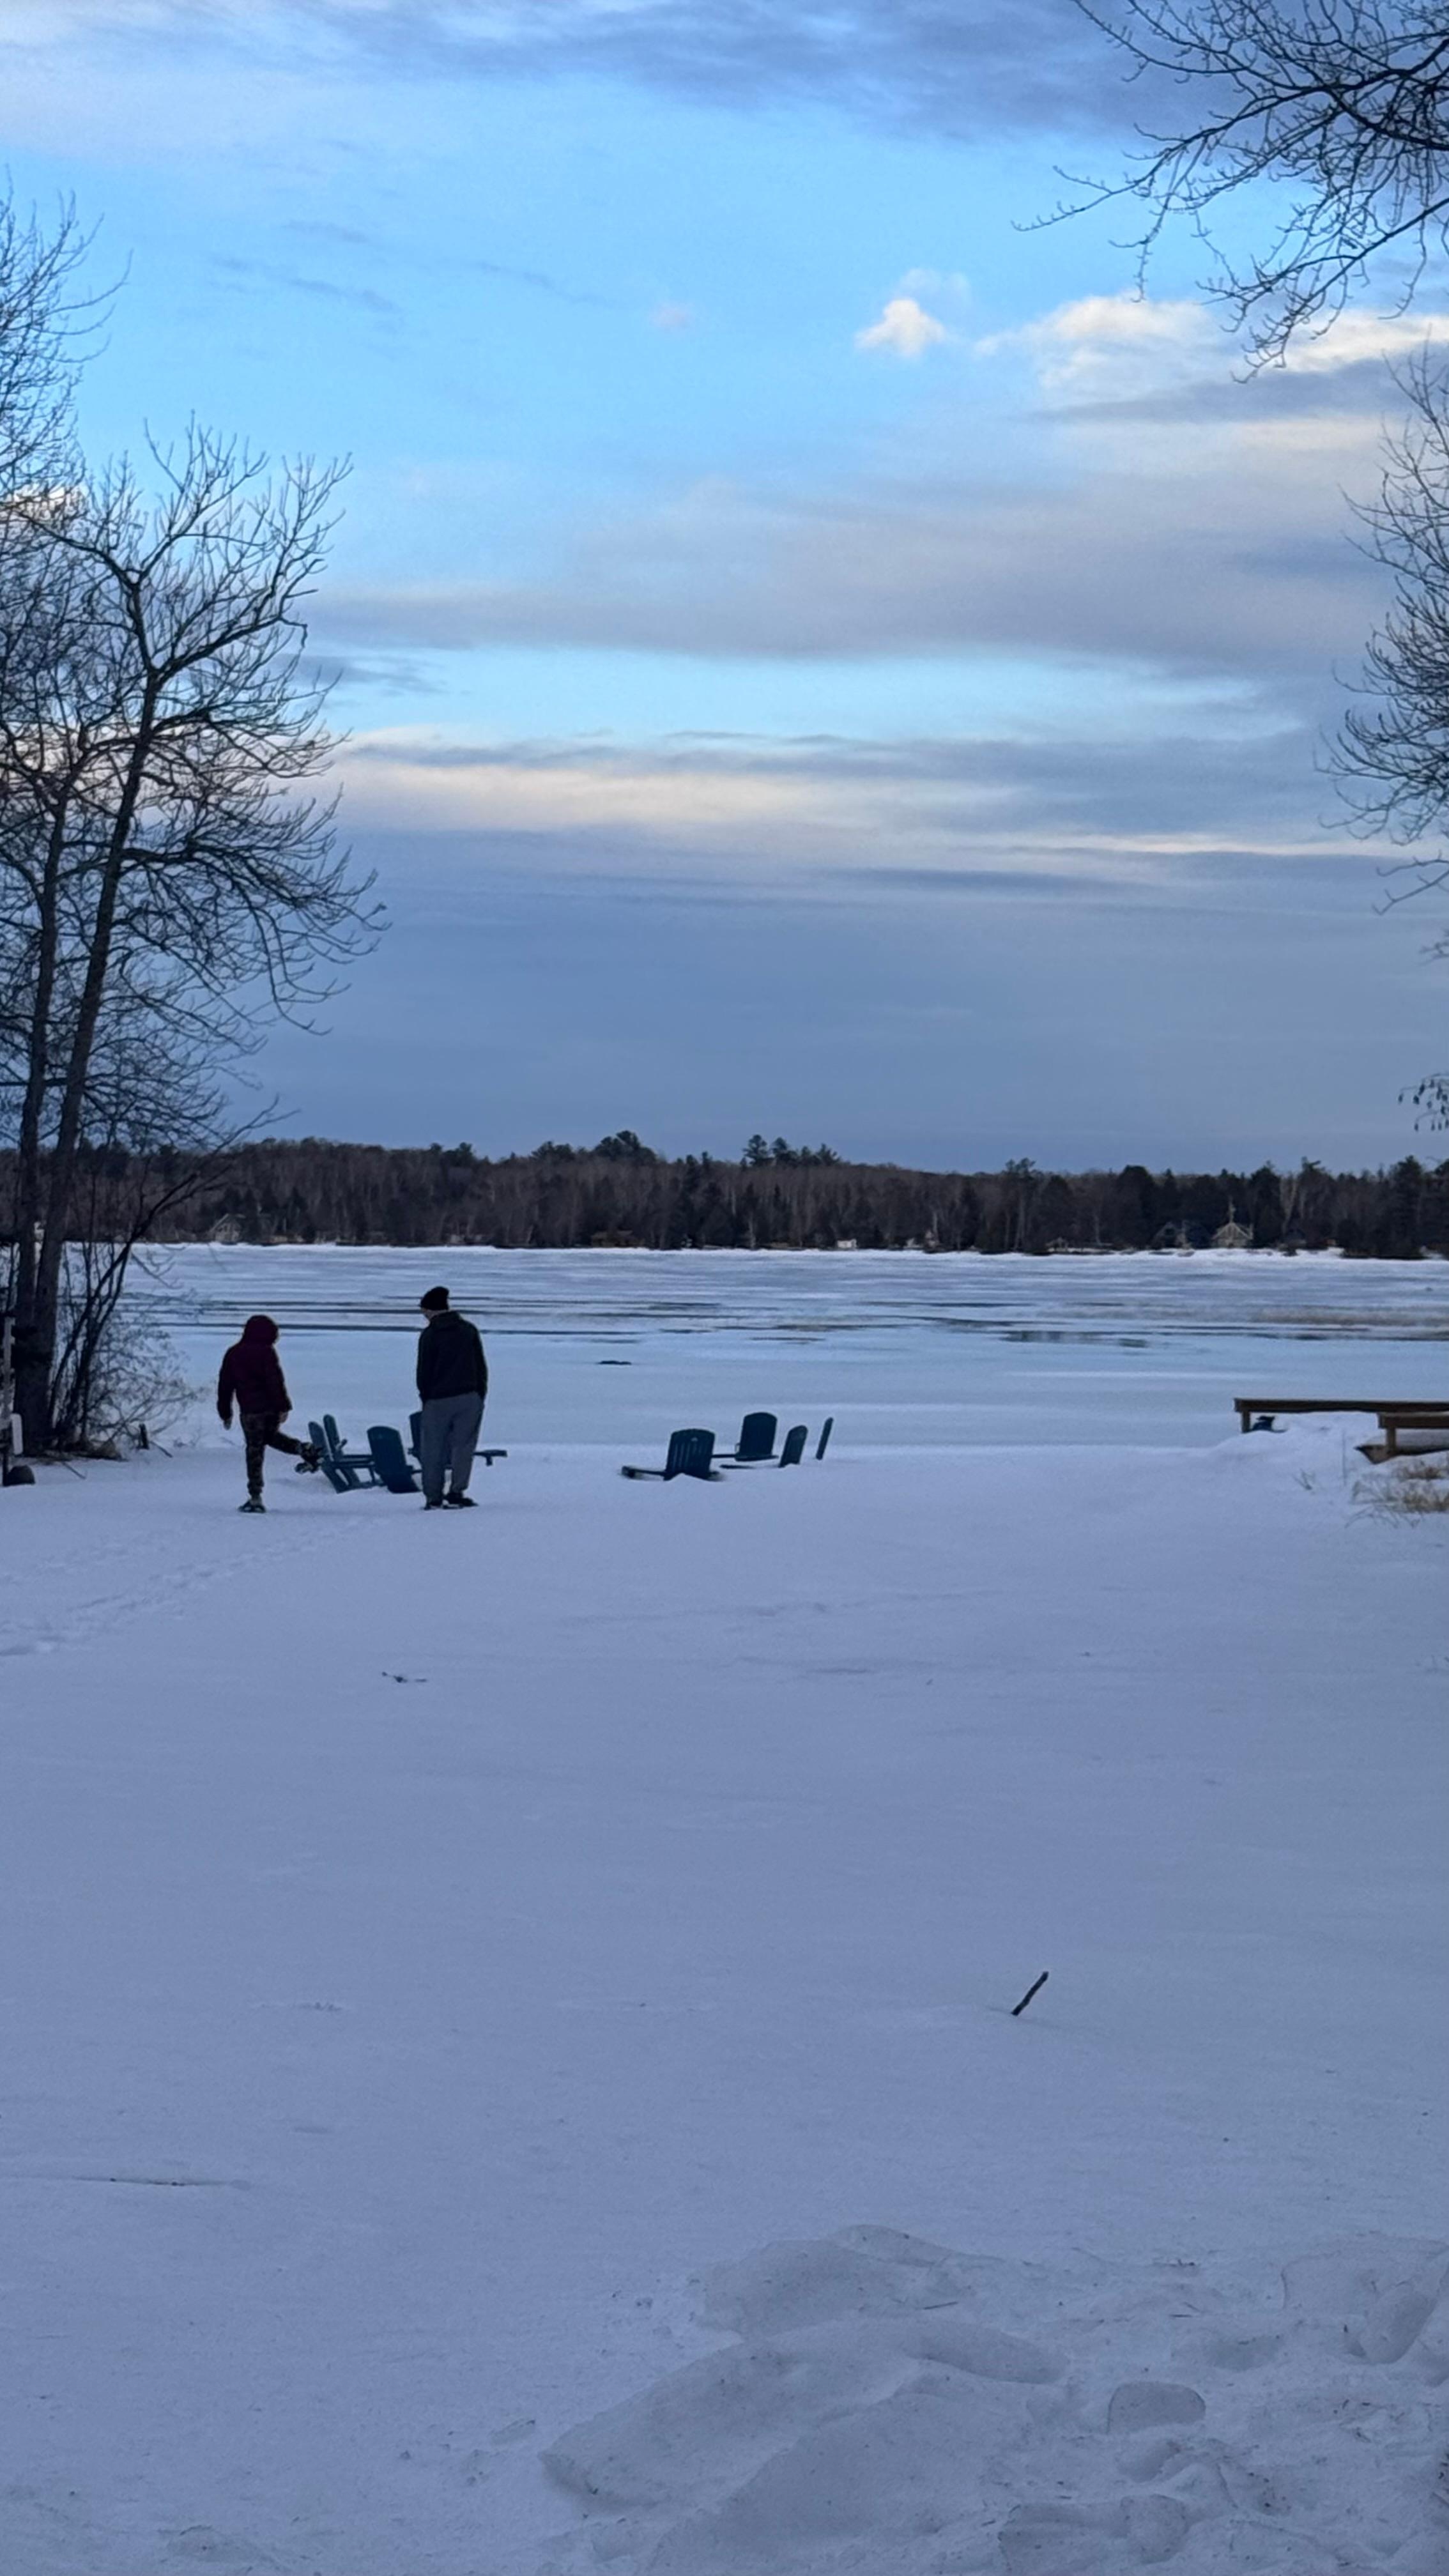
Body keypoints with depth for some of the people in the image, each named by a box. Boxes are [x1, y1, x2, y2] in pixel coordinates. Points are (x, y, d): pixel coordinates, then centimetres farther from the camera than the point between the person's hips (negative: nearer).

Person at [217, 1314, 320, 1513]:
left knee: (254, 1451, 1)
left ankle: (255, 1498, -2)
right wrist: (283, 1407, -15)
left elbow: (225, 1385, 11)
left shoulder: (233, 1354, 7)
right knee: (271, 1436, 29)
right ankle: (302, 1449, 6)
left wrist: (225, 1413, 17)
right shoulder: (266, 1352, -4)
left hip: (250, 1410, -1)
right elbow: (276, 1381, -13)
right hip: (271, 1408, 1)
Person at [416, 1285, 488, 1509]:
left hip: (439, 1399, -2)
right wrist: (480, 1395, 13)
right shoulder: (469, 1330, 6)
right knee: (463, 1445, 4)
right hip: (469, 1397, 2)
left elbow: (424, 1372, -3)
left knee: (433, 1450, 6)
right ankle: (457, 1491, -8)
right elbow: (481, 1367, 8)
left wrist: (426, 1398, 8)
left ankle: (433, 1497, 7)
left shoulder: (429, 1335, -5)